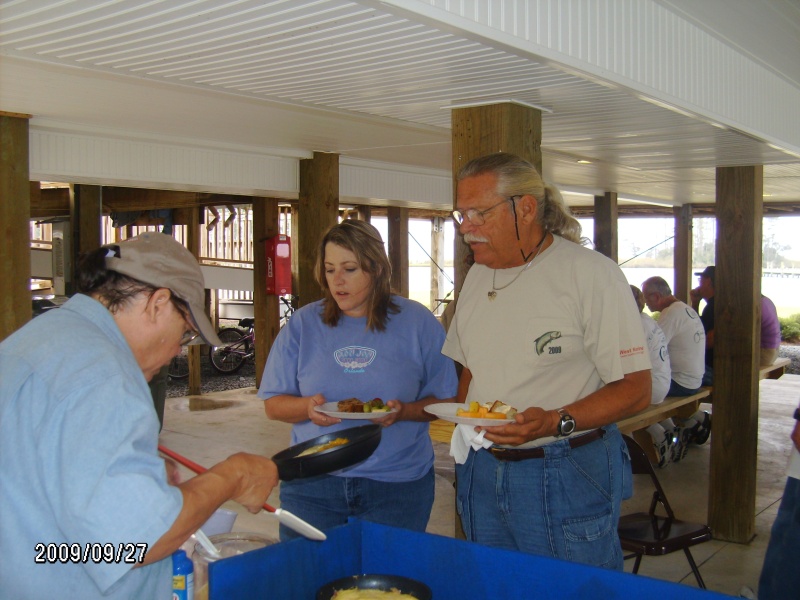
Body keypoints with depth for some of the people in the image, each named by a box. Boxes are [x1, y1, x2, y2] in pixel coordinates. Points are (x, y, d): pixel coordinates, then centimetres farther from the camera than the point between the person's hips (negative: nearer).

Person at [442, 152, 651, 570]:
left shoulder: (593, 274, -12)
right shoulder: (477, 275, 10)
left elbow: (635, 389, -14)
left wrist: (555, 423, -27)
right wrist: (462, 421, 4)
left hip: (567, 480, -6)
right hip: (482, 471, 6)